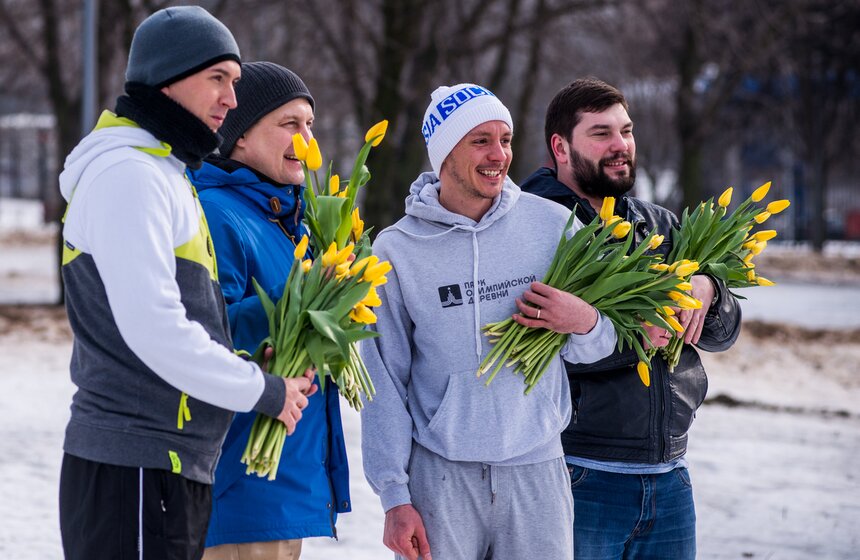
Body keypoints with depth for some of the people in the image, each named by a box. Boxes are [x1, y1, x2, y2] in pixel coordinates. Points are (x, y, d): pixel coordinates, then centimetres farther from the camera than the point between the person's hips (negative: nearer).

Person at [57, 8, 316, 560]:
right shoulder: (127, 174, -12)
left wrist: (265, 371, 9)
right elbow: (152, 329, -20)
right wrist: (263, 391, -10)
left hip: (173, 469, 10)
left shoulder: (165, 176, 20)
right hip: (133, 471, -10)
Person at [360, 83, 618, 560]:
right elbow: (384, 381, 2)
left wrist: (585, 323, -14)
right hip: (439, 474, -1)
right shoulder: (397, 250, -1)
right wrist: (394, 495, -3)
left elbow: (593, 350, 10)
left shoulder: (553, 226, 3)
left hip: (536, 470, 1)